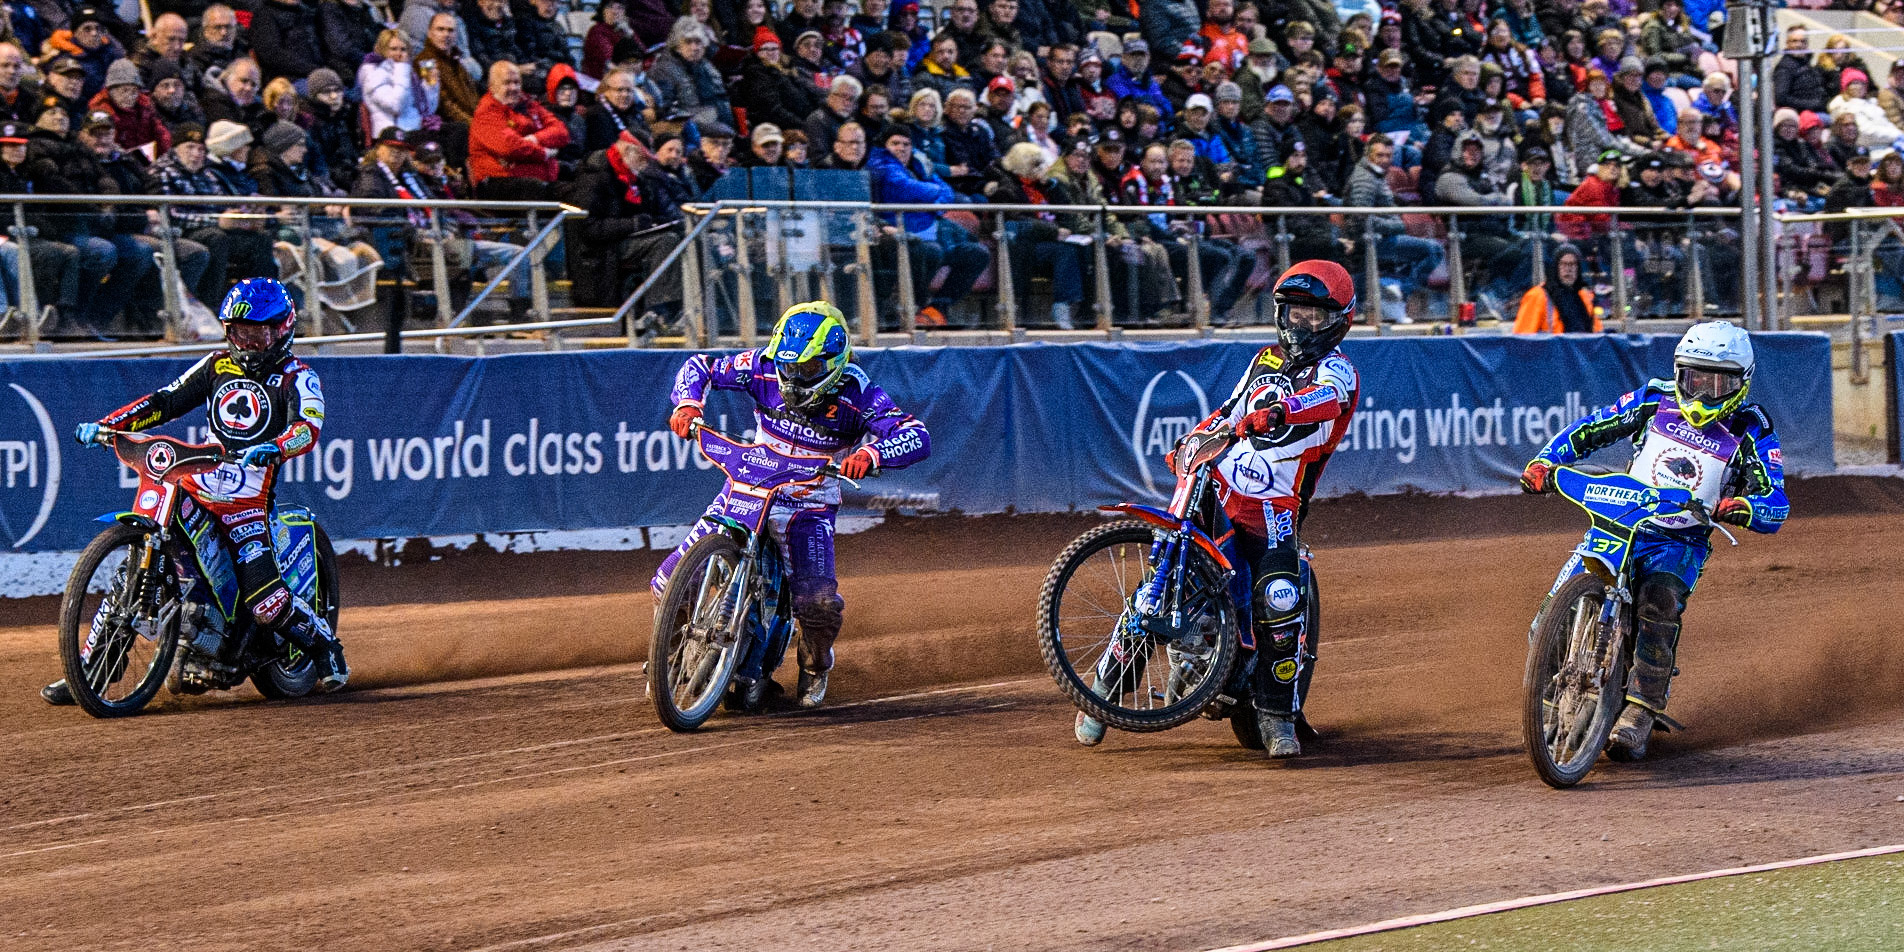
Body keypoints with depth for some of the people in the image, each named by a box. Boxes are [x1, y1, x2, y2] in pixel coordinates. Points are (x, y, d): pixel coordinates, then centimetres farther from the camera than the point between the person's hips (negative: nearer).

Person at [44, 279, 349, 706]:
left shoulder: (296, 377, 1)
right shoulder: (217, 366, 17)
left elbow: (308, 427, -16)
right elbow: (165, 401, 15)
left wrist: (274, 449, -38)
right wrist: (105, 424, 2)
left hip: (250, 491, -5)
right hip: (197, 482, 5)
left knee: (264, 599, -21)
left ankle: (326, 646, 7)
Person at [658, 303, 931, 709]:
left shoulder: (854, 394, -17)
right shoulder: (764, 367, -9)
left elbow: (918, 436, -26)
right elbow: (700, 366, 1)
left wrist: (871, 454, -46)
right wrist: (688, 404, -21)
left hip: (810, 505, -3)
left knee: (819, 601, -27)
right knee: (669, 584, -10)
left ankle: (815, 665, 11)